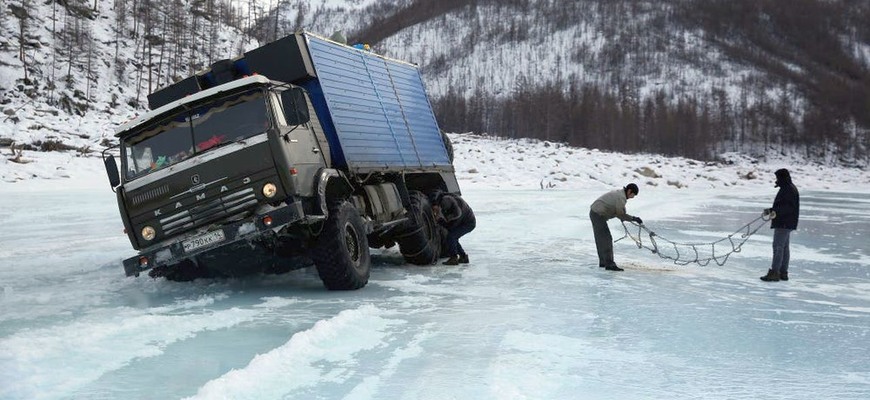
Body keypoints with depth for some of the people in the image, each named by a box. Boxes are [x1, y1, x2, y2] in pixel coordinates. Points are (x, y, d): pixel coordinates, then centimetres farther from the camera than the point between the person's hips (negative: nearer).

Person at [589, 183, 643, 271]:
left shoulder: (618, 192, 13)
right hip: (598, 215, -11)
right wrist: (634, 218, -8)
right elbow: (621, 214, -15)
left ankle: (603, 262, 27)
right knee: (606, 239, -10)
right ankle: (609, 264, -12)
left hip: (594, 212, 11)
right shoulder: (621, 198, -18)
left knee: (601, 239, 18)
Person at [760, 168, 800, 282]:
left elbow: (789, 207, -24)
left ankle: (774, 273, -13)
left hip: (784, 223, -11)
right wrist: (770, 210, 28)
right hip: (784, 223, 11)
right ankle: (783, 273, 17)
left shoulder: (789, 190, -15)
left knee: (778, 247, -11)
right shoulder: (786, 189, 18)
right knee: (784, 247, 13)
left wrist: (776, 212, -33)